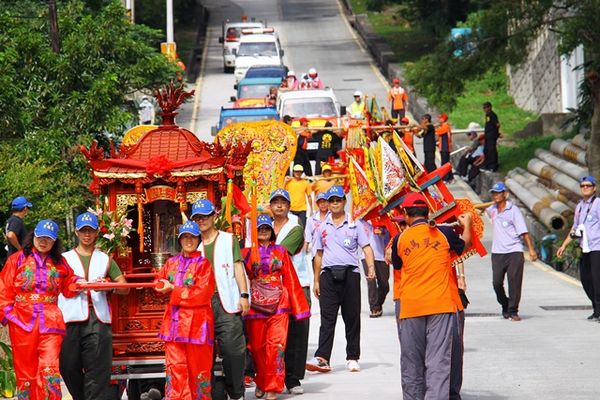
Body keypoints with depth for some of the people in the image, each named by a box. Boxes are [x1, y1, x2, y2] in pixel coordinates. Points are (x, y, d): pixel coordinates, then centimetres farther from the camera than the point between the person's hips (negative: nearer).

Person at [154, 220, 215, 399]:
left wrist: (173, 291, -11)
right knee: (174, 367, 0)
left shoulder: (203, 263, -3)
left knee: (197, 367, 1)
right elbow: (159, 282, 17)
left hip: (196, 322, -4)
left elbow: (203, 293, -11)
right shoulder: (172, 262, 14)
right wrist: (165, 287, -6)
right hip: (174, 322, 5)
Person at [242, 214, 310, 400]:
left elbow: (290, 280, 8)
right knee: (257, 346, 6)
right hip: (256, 305, 0)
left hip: (278, 303, 0)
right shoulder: (246, 253, 7)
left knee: (276, 345, -9)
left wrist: (298, 306, 5)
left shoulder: (280, 251, 9)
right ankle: (261, 383, 24)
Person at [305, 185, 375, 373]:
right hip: (328, 274, 1)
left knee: (352, 318, 3)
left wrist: (371, 267, -16)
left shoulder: (355, 224, 8)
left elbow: (366, 247, 2)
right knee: (327, 317, -7)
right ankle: (322, 358, -16)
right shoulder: (322, 227, 16)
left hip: (350, 273, -1)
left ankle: (352, 358, 10)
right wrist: (316, 280, 16)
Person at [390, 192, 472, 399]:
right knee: (438, 359, -6)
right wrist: (466, 225, 43)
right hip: (441, 304, -1)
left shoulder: (400, 239, 3)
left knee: (412, 361, 11)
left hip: (410, 306, 1)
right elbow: (464, 244, 22)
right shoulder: (443, 233, 2)